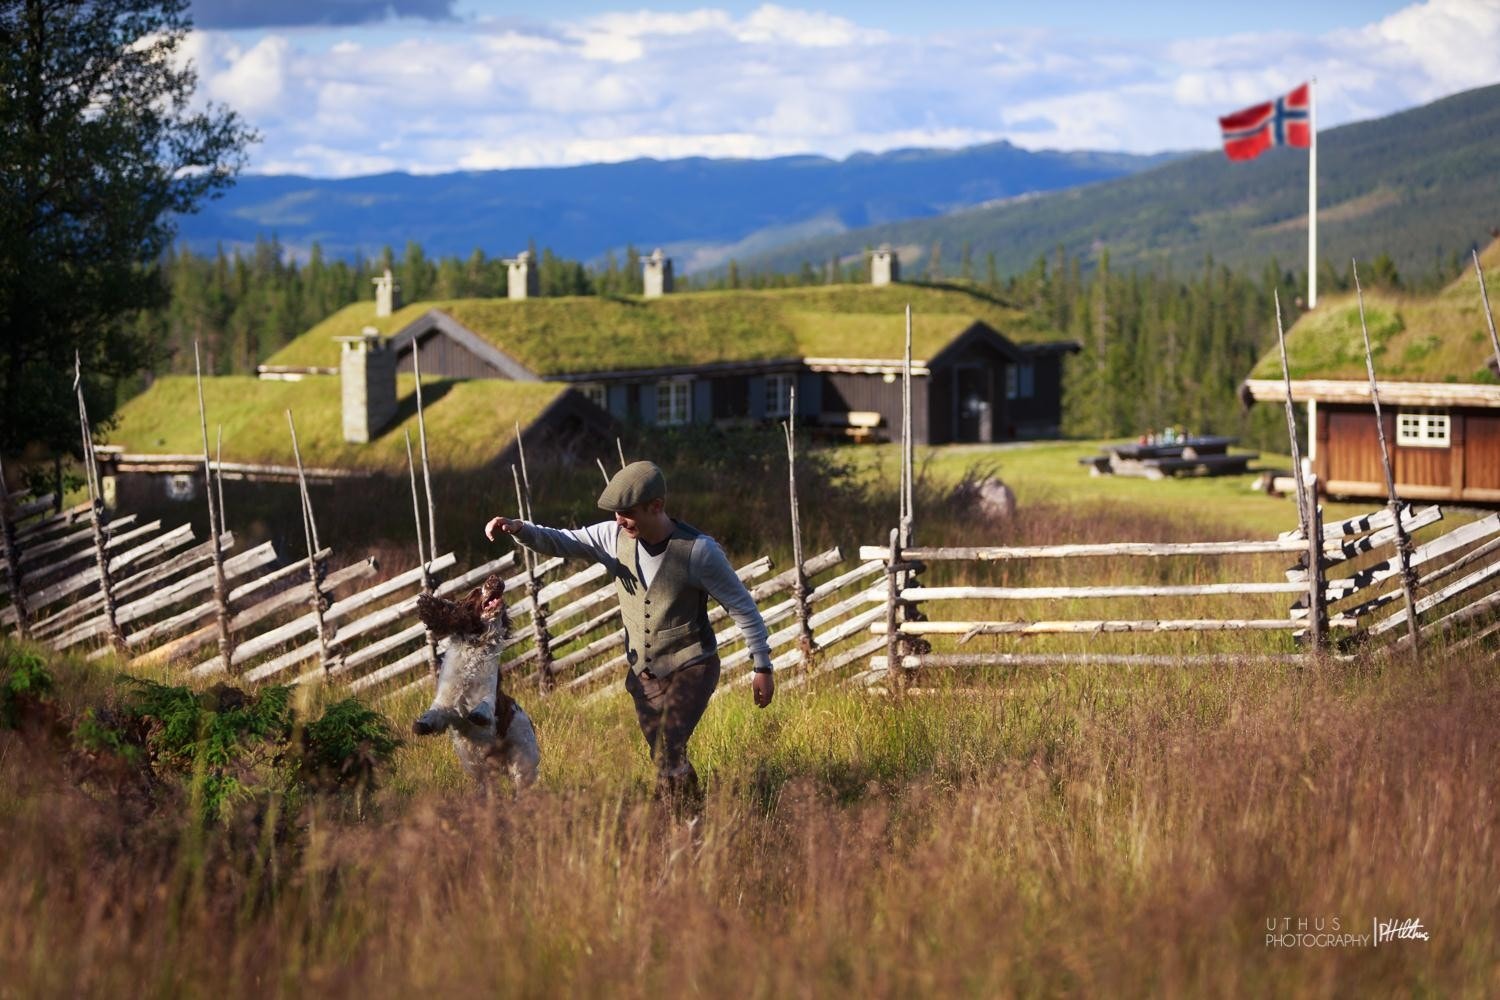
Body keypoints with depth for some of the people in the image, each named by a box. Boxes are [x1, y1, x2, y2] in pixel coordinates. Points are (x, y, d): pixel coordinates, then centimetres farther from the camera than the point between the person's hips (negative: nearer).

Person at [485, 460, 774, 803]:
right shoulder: (614, 537, -8)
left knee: (668, 750, -23)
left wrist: (763, 667, -10)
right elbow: (559, 541, -11)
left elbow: (742, 606, -13)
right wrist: (518, 528, -32)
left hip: (692, 669, -6)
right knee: (666, 760, 13)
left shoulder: (698, 550, -21)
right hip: (644, 673, 6)